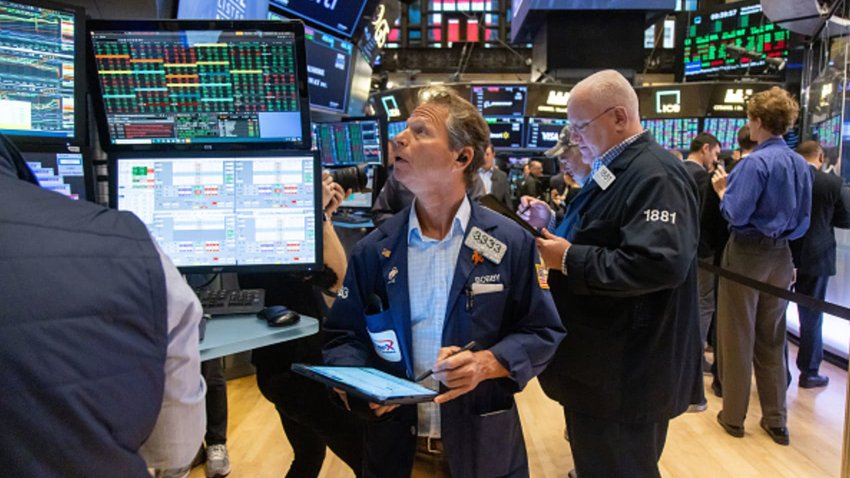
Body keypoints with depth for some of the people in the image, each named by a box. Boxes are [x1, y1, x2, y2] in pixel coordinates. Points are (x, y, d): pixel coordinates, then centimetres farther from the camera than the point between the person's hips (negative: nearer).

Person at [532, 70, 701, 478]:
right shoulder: (613, 169, 12)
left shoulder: (656, 174, -20)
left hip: (626, 373, -10)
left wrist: (569, 259, -25)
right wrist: (555, 234, 3)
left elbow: (660, 263, -33)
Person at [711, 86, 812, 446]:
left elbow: (736, 214, -21)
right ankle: (776, 420, 23)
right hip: (781, 255, 7)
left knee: (738, 336, 6)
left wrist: (722, 190, -5)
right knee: (772, 340, 15)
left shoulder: (755, 163, -18)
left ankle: (734, 415, 17)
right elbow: (802, 220, 11)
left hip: (747, 254, -7)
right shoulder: (801, 165, 6)